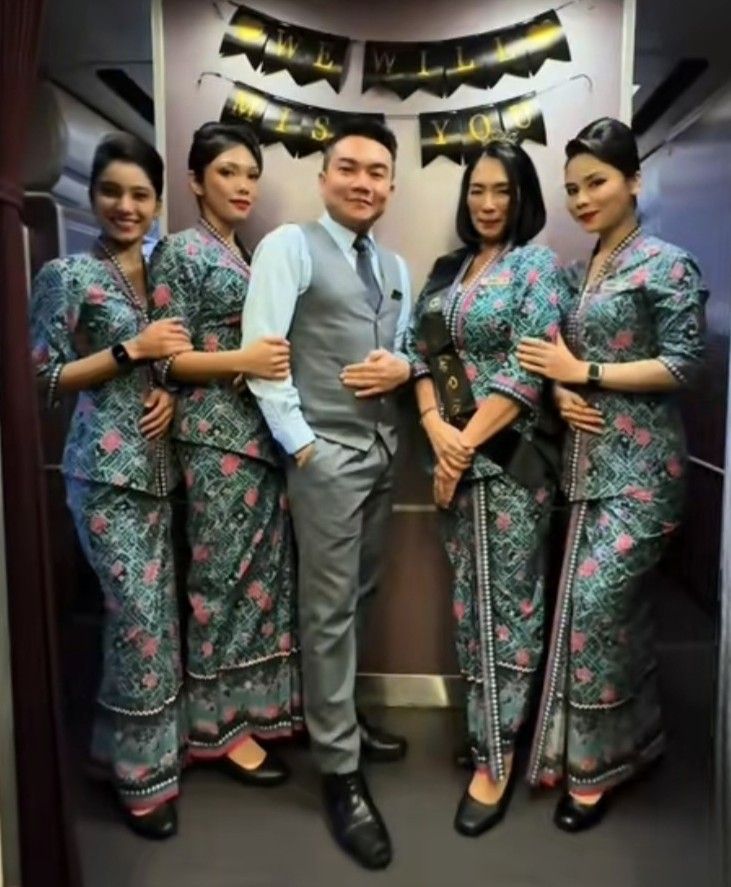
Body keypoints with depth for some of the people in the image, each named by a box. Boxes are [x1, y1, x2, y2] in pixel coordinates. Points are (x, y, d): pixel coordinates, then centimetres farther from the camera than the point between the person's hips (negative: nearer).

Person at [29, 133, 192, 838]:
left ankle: (129, 746, 33)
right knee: (139, 618, -3)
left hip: (159, 463, 6)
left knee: (158, 612, 12)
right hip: (107, 469, -6)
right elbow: (44, 379, -8)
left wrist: (170, 390, -3)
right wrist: (130, 351, -15)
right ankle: (142, 775, 16)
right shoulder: (66, 276, -5)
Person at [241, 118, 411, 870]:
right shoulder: (289, 246, -6)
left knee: (356, 597, 17)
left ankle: (337, 715, 36)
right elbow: (258, 350, -14)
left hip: (383, 448, 7)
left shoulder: (396, 267, 16)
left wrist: (403, 367, -4)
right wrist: (299, 443, -17)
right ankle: (341, 774, 11)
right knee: (328, 610, -1)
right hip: (326, 452, -7)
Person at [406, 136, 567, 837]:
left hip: (509, 455, -5)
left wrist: (467, 443, -14)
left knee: (504, 599, 1)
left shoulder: (538, 266, -4)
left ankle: (495, 757, 11)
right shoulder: (446, 269, 13)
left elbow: (528, 372, -13)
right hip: (452, 453, 6)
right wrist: (435, 429, -10)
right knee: (469, 596, 13)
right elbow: (421, 351, 7)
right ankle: (483, 725, 29)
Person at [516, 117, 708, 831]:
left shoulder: (667, 265, -6)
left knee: (596, 600, -8)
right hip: (588, 460, 7)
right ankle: (636, 738, 29)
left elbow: (681, 365, -12)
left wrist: (583, 374, -13)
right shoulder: (580, 271, 14)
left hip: (639, 464, -7)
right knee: (620, 603, 13)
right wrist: (562, 394, -5)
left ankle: (595, 763, 9)